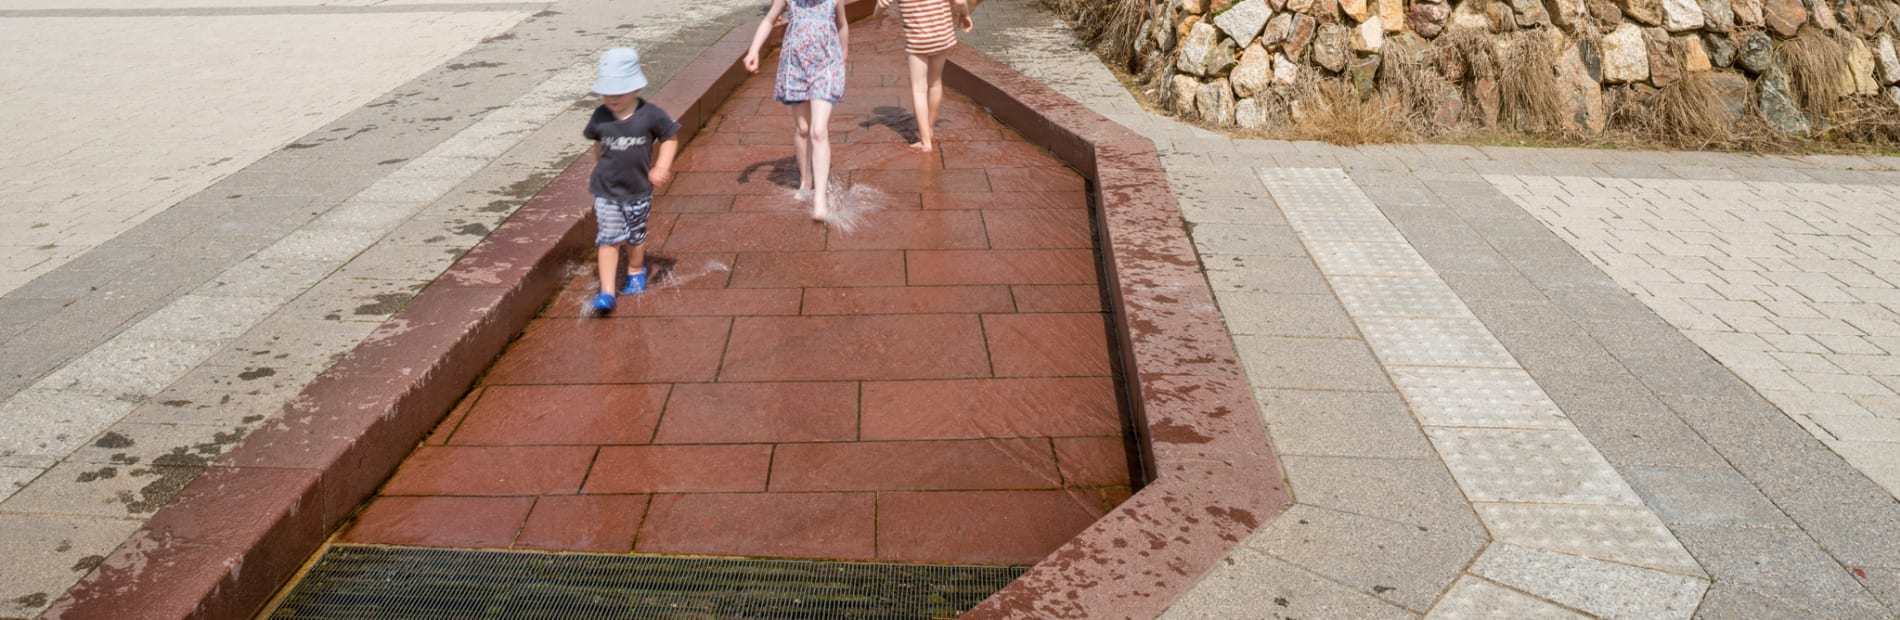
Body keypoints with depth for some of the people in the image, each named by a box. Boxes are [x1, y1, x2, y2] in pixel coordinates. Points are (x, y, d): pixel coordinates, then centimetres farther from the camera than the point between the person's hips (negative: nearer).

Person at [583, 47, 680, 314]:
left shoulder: (650, 115, -13)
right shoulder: (600, 117, -6)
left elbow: (670, 138, -2)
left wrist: (661, 166, -12)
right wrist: (600, 168, 14)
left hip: (638, 190, 0)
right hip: (606, 191, 0)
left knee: (636, 237, 18)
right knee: (609, 239, -6)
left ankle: (636, 273, 45)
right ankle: (606, 292, -7)